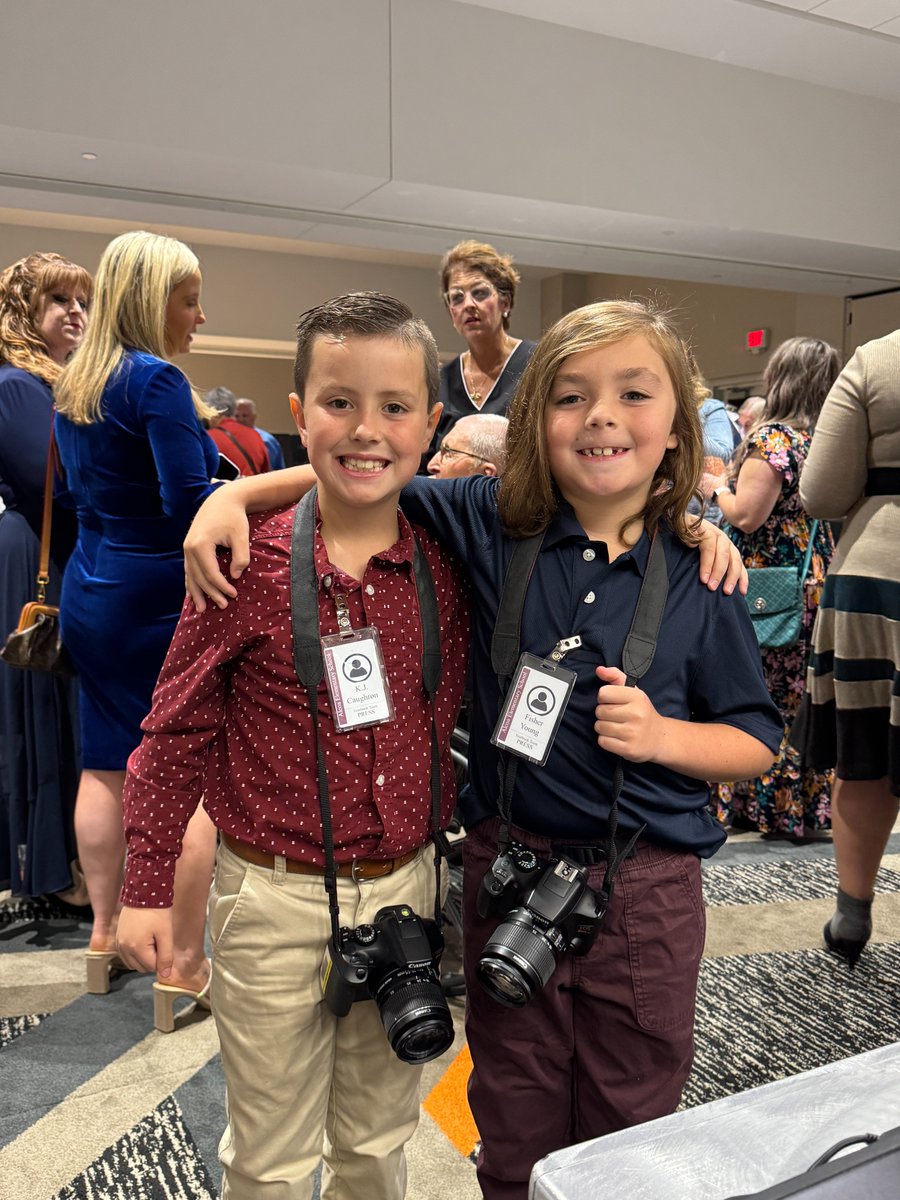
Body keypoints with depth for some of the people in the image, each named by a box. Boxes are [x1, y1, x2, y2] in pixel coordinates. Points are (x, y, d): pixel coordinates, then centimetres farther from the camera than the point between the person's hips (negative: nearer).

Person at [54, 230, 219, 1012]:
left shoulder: (73, 385, 12)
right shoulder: (156, 380, -15)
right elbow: (191, 505, -21)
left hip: (90, 591, 9)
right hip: (162, 599, -9)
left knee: (106, 765, 16)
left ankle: (107, 932, 29)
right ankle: (184, 966, 5)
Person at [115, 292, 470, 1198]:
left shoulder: (445, 561, -5)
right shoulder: (247, 563, -14)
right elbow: (178, 731, -7)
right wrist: (146, 885, -3)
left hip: (403, 887, 3)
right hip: (275, 898, -3)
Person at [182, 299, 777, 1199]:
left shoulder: (696, 576, -7)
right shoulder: (491, 522, -7)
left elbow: (756, 739, 1)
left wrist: (660, 735, -17)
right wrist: (233, 494, -12)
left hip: (646, 887, 0)